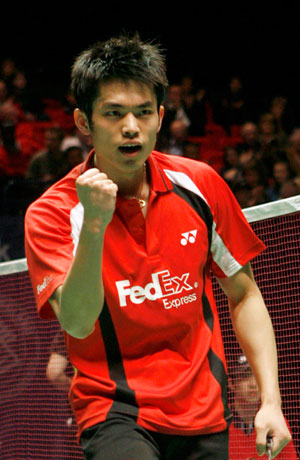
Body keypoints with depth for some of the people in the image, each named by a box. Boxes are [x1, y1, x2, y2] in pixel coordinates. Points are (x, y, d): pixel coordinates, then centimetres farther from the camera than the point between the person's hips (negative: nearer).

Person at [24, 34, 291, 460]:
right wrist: (94, 226, -33)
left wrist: (271, 401, 2)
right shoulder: (52, 213, -8)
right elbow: (78, 323, -20)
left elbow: (244, 295, 11)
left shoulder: (199, 184, 2)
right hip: (114, 410, -4)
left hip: (204, 415, 5)